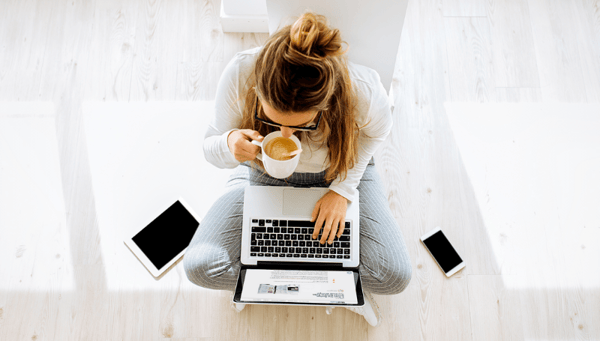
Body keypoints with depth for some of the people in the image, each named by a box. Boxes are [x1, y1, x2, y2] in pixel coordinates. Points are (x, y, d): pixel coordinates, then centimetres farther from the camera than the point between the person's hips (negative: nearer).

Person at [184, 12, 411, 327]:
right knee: (201, 267, -18)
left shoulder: (364, 92, -33)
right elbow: (211, 148, -13)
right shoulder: (238, 75, -32)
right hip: (264, 175, 2)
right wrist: (230, 143, -38)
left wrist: (343, 190, -14)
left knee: (393, 277, -19)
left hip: (339, 173, -1)